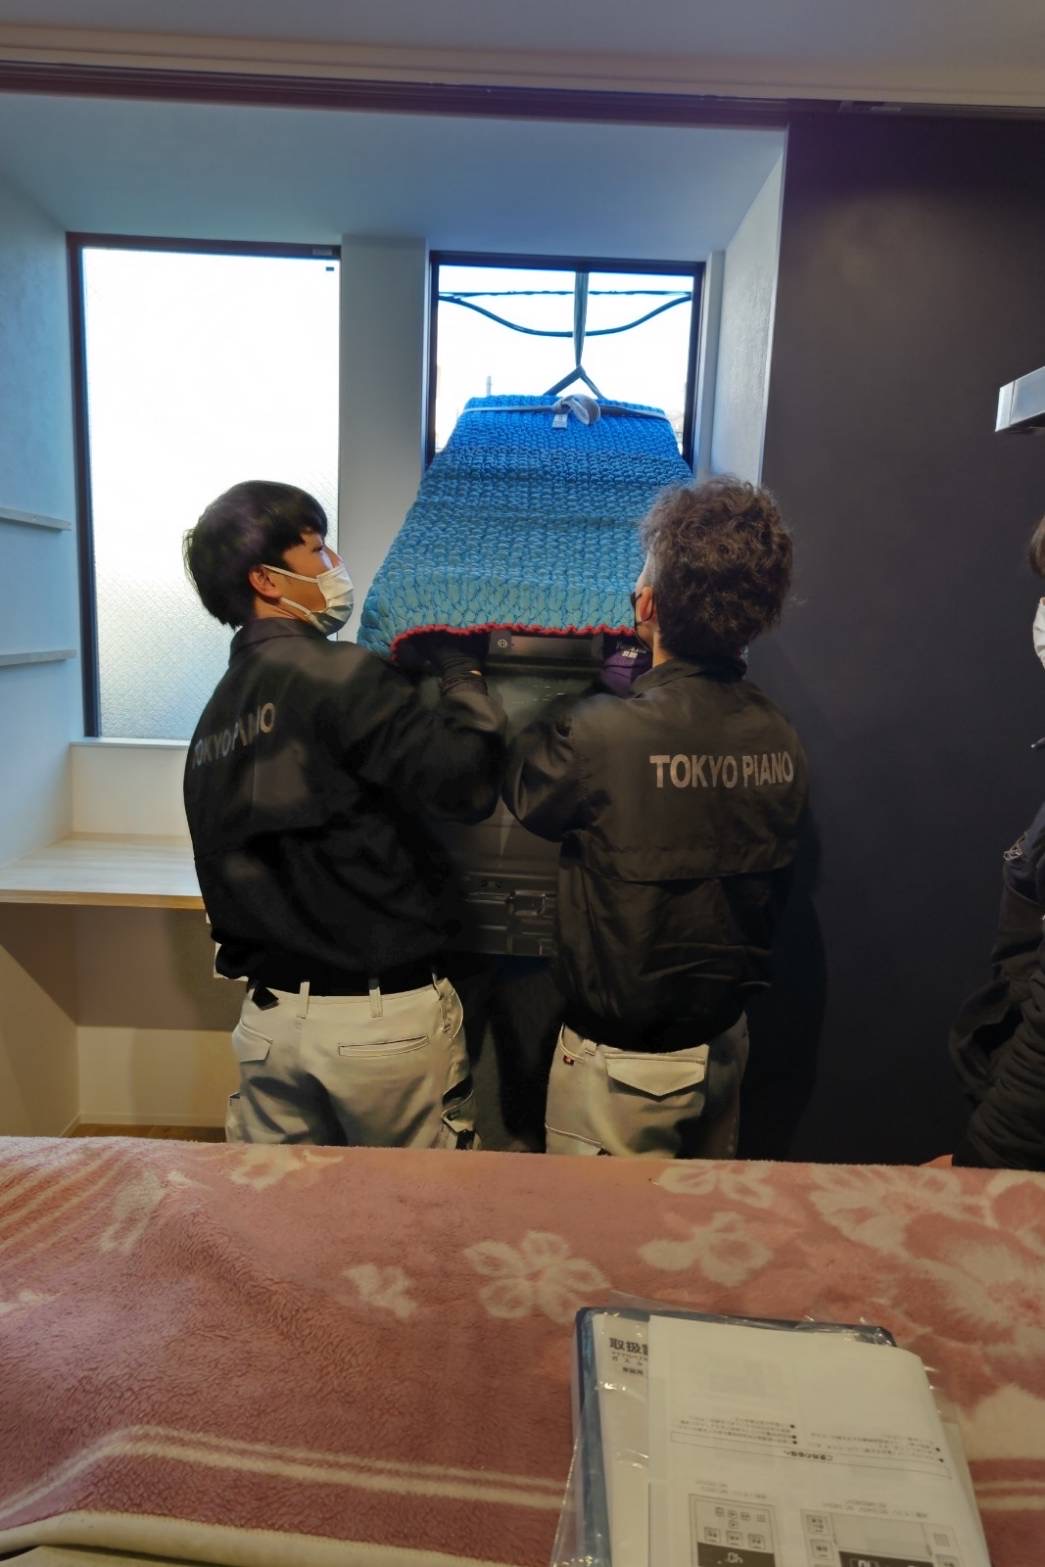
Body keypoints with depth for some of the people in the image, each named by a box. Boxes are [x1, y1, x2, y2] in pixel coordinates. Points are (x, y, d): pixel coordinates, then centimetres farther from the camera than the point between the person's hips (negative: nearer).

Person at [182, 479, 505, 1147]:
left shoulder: (215, 715, 10)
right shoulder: (340, 674, -16)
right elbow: (465, 782, -22)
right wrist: (463, 668, -7)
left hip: (269, 1013, 7)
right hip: (383, 1015, -7)